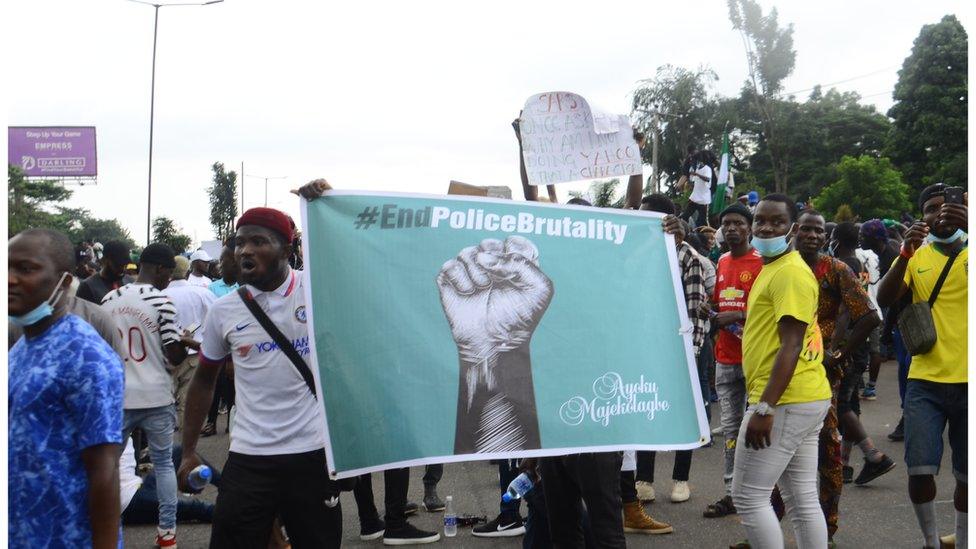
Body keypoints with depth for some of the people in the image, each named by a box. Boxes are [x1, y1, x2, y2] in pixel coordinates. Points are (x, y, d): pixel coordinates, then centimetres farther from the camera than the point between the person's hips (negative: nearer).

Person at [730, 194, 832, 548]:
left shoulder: (790, 272, -13)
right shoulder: (773, 268, 18)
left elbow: (791, 345, -20)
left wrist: (765, 408, -24)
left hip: (785, 402, -10)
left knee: (748, 496, -5)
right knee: (802, 500, 11)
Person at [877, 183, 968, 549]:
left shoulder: (968, 251, 2)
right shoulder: (915, 256, 7)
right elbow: (884, 299, -7)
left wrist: (968, 227, -33)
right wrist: (906, 252, -22)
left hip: (968, 381, 0)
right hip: (926, 381, 1)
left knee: (966, 475, 8)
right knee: (920, 470, -6)